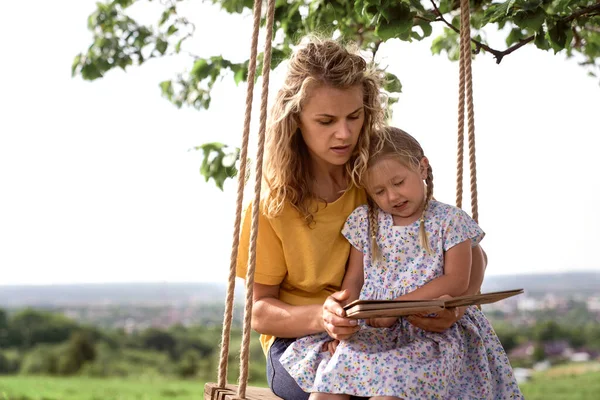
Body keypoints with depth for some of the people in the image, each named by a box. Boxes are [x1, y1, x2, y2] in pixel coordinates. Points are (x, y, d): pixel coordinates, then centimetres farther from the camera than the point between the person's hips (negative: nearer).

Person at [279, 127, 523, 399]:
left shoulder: (450, 221, 2)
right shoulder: (364, 222, 12)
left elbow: (456, 281, -7)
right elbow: (353, 280, 13)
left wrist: (398, 306, -16)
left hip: (432, 329, -3)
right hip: (370, 329, 3)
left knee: (392, 377, -32)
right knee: (330, 377, -24)